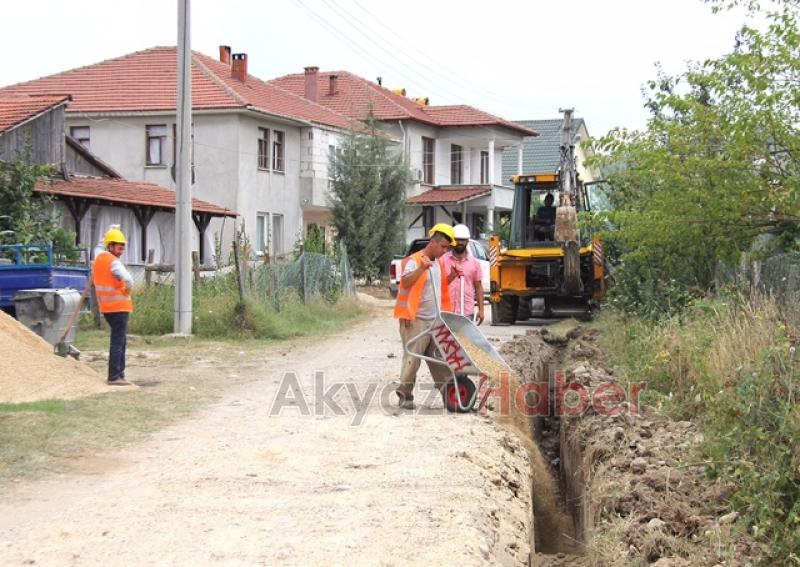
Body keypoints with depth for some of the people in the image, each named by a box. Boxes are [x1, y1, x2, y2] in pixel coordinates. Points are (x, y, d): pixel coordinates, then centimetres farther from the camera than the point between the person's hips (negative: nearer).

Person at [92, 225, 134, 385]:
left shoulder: (99, 258, 11)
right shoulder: (113, 262, -16)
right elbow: (128, 280, -29)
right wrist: (127, 290, -7)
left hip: (107, 306, 9)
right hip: (119, 306, -9)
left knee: (120, 341, 18)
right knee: (118, 342, -7)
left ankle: (119, 373, 21)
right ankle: (114, 377, -8)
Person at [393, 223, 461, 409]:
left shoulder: (438, 263, 15)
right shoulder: (414, 261, -12)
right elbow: (405, 282, -29)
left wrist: (451, 277, 11)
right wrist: (421, 268, -44)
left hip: (435, 320, 8)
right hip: (416, 320, -8)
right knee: (412, 358, -5)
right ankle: (404, 395, 3)